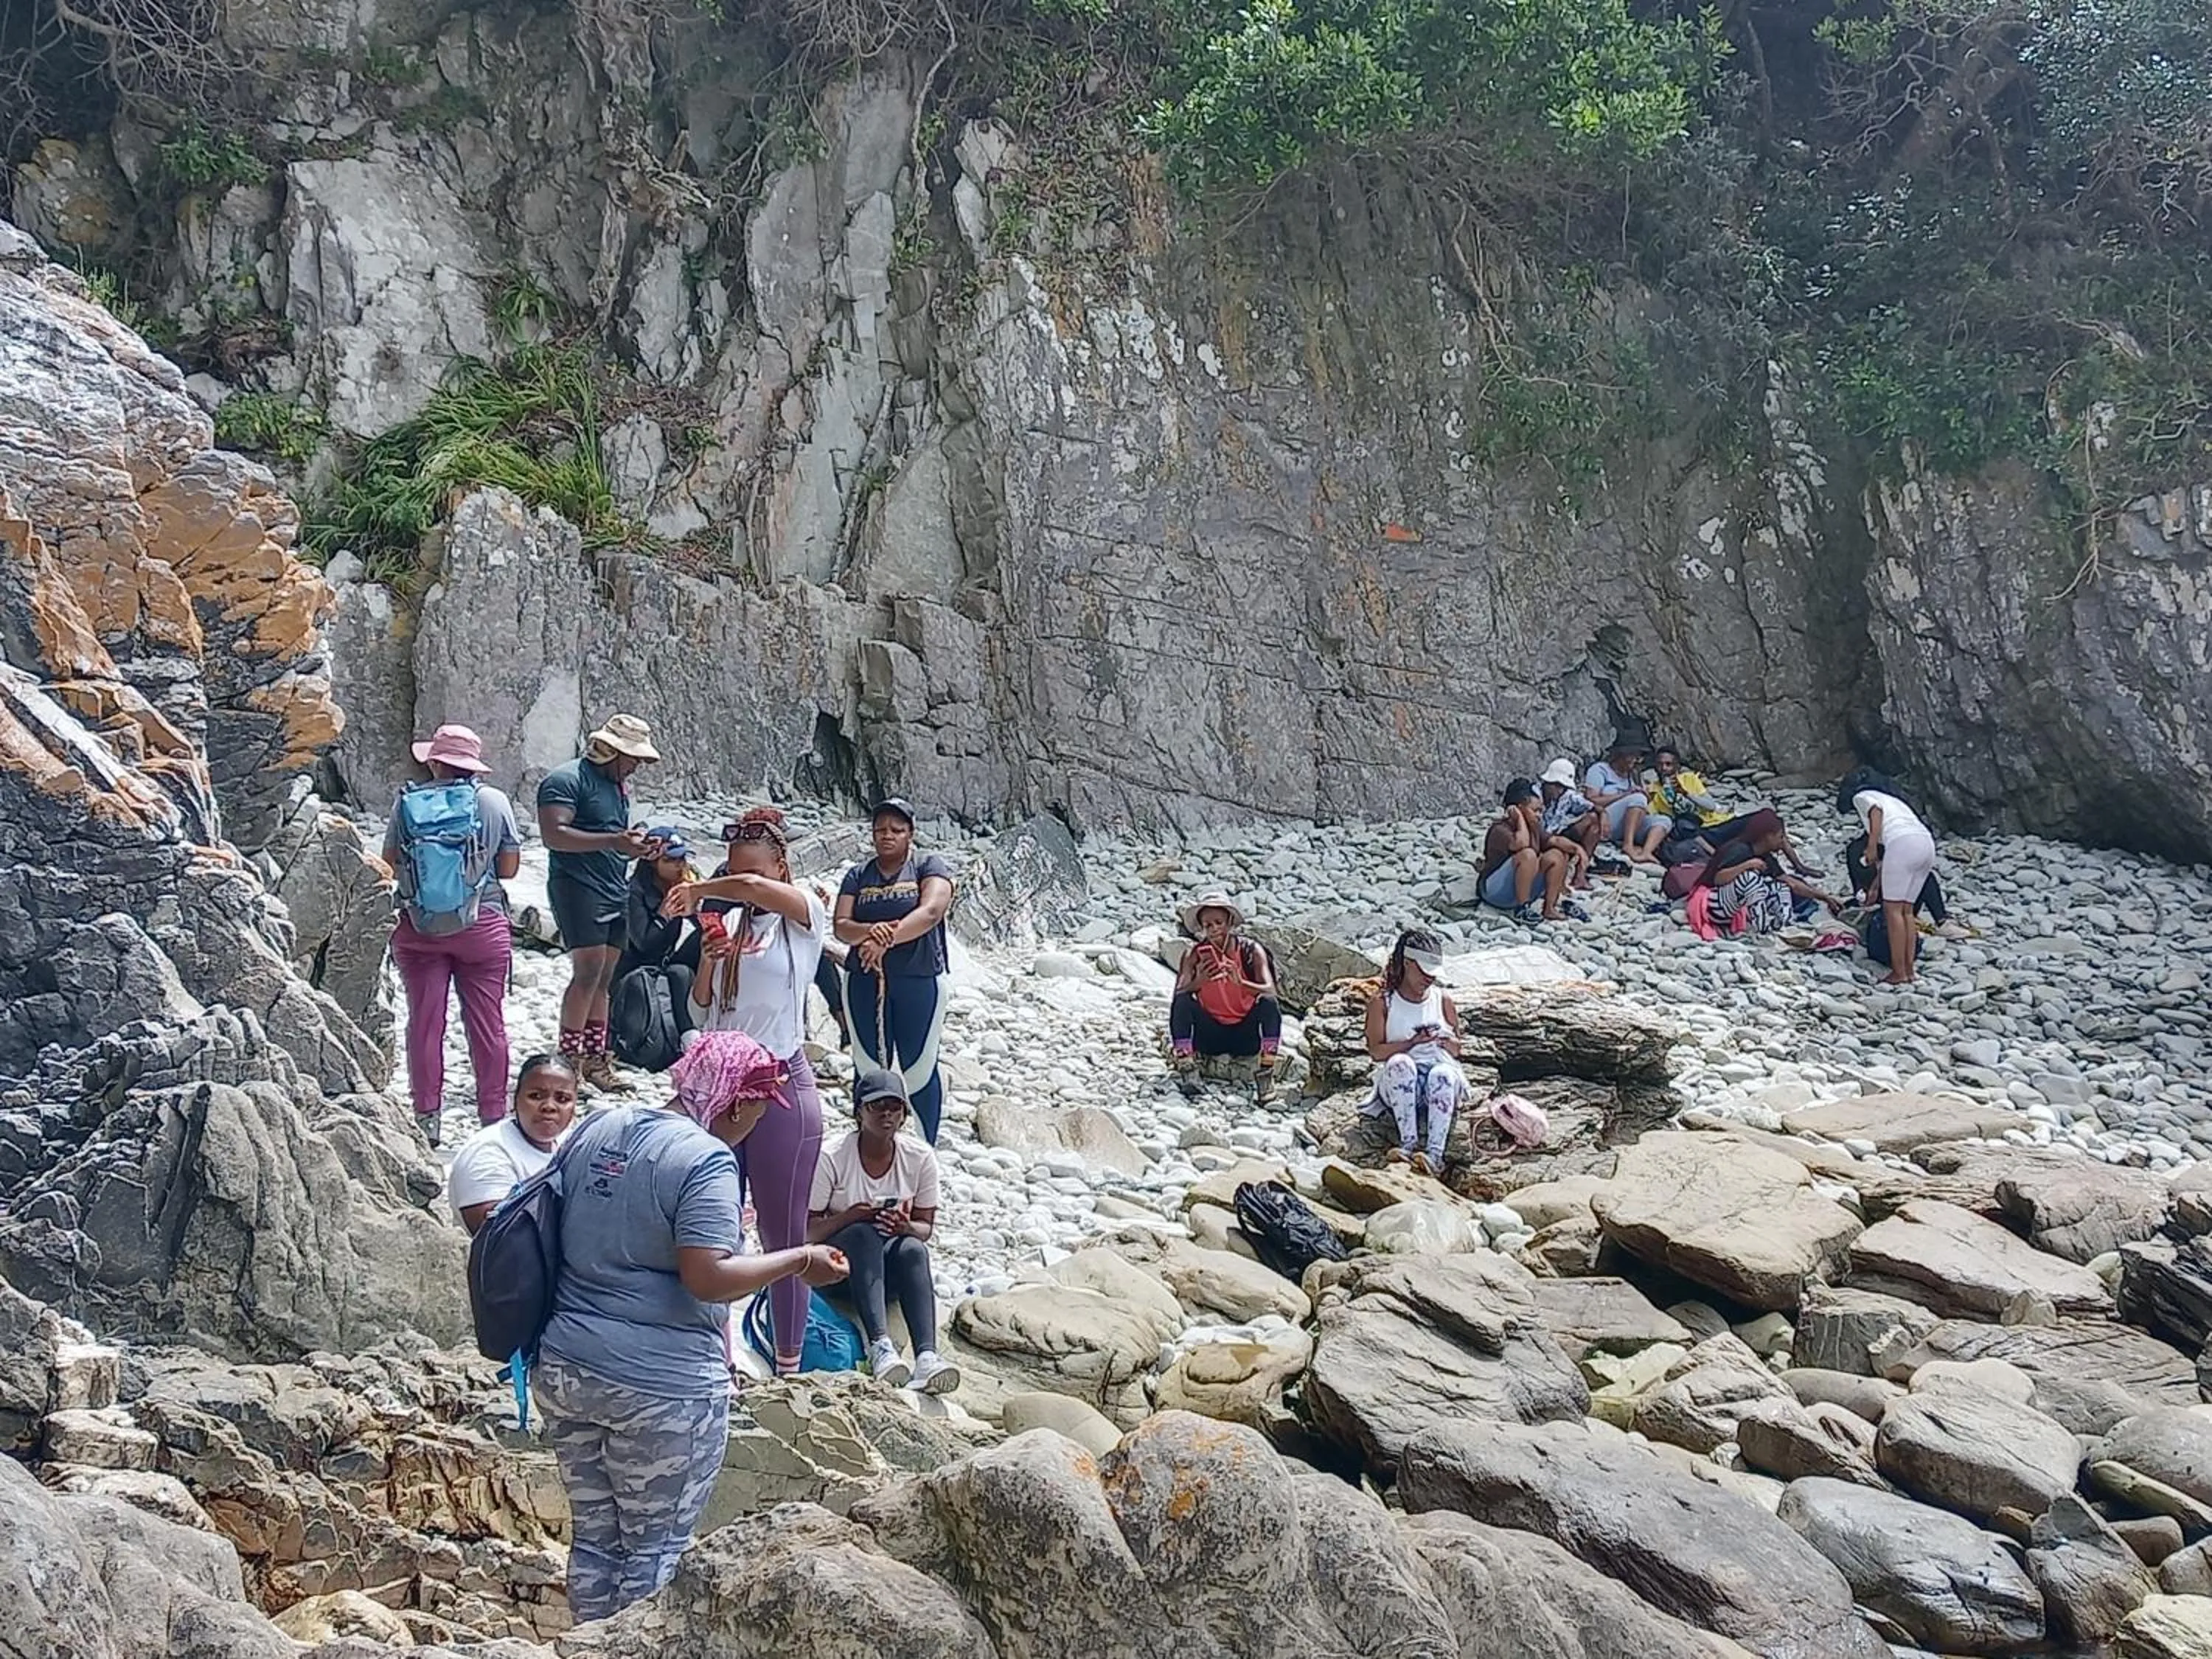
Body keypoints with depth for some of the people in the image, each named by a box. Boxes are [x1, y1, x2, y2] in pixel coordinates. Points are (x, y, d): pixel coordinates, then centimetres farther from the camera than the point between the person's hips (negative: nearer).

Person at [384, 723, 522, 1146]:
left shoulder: (407, 801, -4)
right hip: (482, 926, -1)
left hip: (418, 928, 1)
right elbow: (509, 868, -1)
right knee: (487, 1023, 7)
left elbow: (391, 861, 4)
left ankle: (426, 1118, 11)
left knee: (424, 1022, 8)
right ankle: (493, 1116, 11)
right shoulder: (494, 801, -5)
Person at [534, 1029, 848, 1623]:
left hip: (563, 1367, 7)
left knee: (593, 1534, 17)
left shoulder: (593, 1129, 8)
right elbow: (709, 1279, -23)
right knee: (655, 1548, 8)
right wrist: (797, 1261, -12)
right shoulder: (706, 1162, -17)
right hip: (659, 1386, -7)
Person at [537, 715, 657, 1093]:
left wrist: (638, 844, 11)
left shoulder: (618, 784, 20)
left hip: (615, 891, 9)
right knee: (588, 972, -15)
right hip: (578, 888, -9)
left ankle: (595, 1059, 11)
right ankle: (568, 1059, -10)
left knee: (604, 979, 7)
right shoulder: (567, 780, -8)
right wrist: (612, 841, -25)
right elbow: (553, 835, -20)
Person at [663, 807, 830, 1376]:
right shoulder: (729, 922, 9)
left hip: (782, 1088, -5)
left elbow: (755, 889, -30)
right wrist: (708, 962, -5)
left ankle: (788, 1368, 12)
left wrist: (696, 890, -15)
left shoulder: (804, 917, -7)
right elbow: (701, 1015, 11)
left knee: (784, 1235, 3)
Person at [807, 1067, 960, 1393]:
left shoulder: (920, 1158, -5)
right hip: (840, 1260, -2)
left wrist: (905, 1227, -24)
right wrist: (850, 1216, -30)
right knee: (864, 1234, -35)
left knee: (914, 1249, -32)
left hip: (889, 1266, 2)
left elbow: (925, 1227, 0)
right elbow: (808, 1230, -11)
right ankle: (880, 1346, -48)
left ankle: (926, 1356, -50)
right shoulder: (832, 1159, -13)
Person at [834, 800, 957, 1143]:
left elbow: (931, 912, -16)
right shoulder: (858, 875, 11)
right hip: (865, 982, 3)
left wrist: (887, 939, -27)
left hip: (919, 980, -3)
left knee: (919, 1071, 2)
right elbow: (841, 926, 0)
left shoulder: (929, 866, 2)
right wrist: (869, 931, -23)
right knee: (869, 1069, 6)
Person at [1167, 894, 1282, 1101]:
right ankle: (1186, 1074, -27)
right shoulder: (1194, 955, -5)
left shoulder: (1251, 951, -9)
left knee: (1269, 1003, -29)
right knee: (1183, 1002, -25)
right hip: (1210, 1036, 1)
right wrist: (1198, 982, -38)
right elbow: (1177, 996, -16)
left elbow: (1270, 990, -22)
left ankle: (1265, 1076, -28)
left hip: (1247, 1036, -1)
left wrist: (1241, 983, -42)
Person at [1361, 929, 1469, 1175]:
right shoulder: (1382, 1002, 9)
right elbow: (1376, 1051, -2)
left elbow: (1456, 1050, 17)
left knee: (1442, 1073, -36)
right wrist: (1413, 1042, -14)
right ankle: (1409, 1142, -41)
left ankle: (1435, 1153, -49)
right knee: (1400, 1063, -37)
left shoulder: (1442, 999, 16)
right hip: (1398, 1082, -1)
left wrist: (1441, 1040, -6)